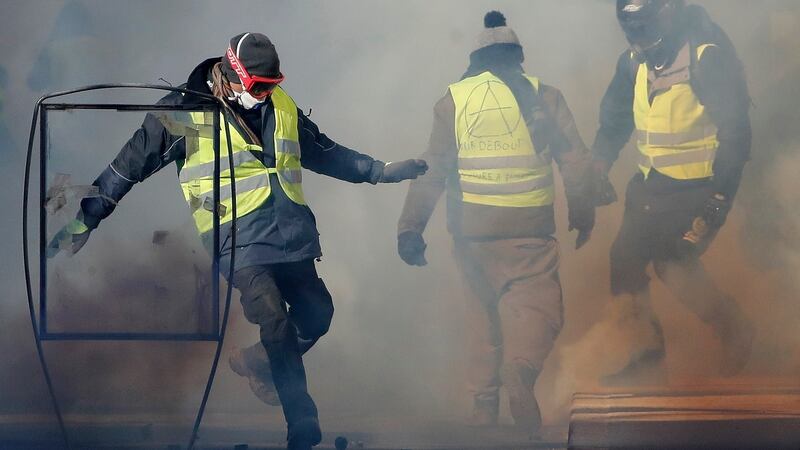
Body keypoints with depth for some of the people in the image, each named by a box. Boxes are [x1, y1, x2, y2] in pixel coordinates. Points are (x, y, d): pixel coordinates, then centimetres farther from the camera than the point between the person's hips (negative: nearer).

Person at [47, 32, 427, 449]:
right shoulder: (186, 113, -6)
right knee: (275, 321, -17)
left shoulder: (283, 108, 12)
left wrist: (380, 171, 25)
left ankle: (255, 364, 31)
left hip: (292, 234, 6)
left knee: (315, 314, 5)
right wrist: (86, 219, 0)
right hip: (240, 239, -6)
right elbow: (132, 162, -1)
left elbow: (325, 153, 27)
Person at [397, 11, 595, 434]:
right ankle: (520, 369, -33)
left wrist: (410, 226, -1)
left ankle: (484, 406, 17)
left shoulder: (454, 99, 4)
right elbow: (576, 161, 0)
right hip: (528, 229, -2)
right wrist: (582, 215, 12)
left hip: (471, 227, 2)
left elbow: (432, 169, -1)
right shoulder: (543, 95, 2)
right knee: (538, 306, -2)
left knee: (484, 312, 17)